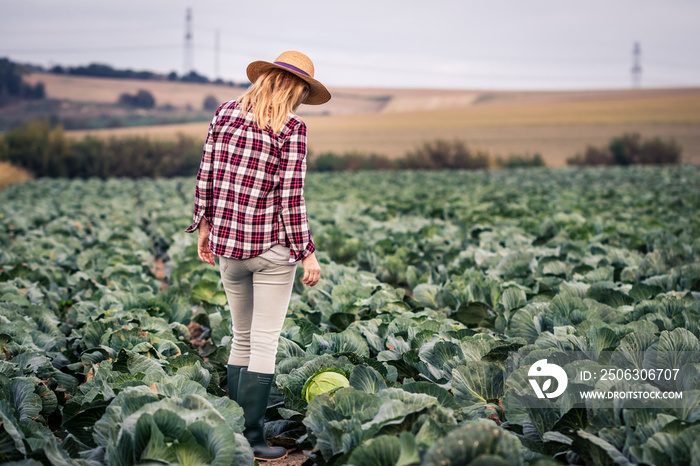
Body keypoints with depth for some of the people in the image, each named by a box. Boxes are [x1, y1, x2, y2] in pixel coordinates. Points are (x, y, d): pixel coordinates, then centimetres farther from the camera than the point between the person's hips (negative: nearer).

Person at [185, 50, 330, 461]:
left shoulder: (225, 113, 5)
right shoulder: (292, 128, -11)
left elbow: (206, 175, 6)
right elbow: (290, 195, -14)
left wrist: (204, 224, 17)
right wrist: (307, 251, -9)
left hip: (226, 243, 6)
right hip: (272, 247, -6)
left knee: (242, 338, 18)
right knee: (265, 343, 3)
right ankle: (252, 438, 6)